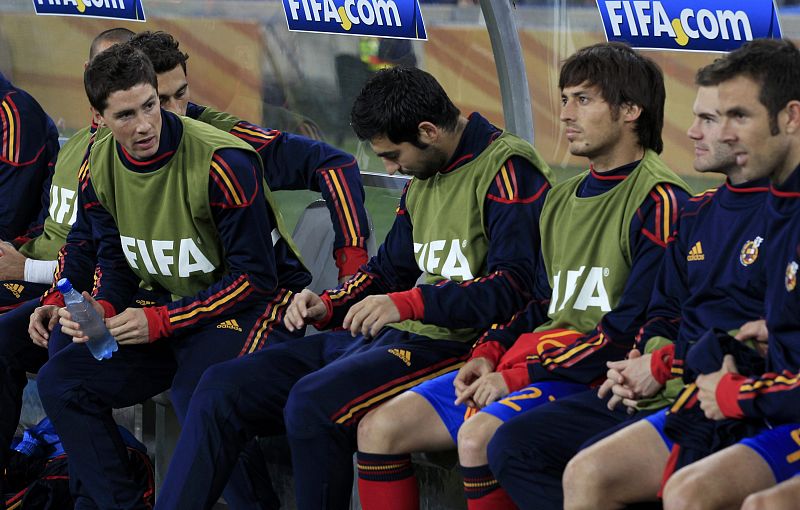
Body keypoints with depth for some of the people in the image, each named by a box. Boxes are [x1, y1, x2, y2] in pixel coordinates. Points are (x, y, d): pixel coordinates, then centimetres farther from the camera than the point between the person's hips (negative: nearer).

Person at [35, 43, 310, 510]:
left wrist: (160, 323, -23)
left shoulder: (223, 163, -23)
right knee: (61, 380, -5)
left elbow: (254, 277, -20)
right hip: (171, 310, 7)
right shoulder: (100, 168, -2)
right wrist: (100, 309, -14)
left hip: (260, 303, -7)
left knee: (197, 395, -36)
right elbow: (116, 264, 10)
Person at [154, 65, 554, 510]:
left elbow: (513, 286, -20)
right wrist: (328, 306, 10)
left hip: (451, 345, -10)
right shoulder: (424, 180, 18)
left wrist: (408, 303, -26)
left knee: (313, 402, -33)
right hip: (390, 338, 10)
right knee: (222, 386, 0)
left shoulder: (508, 171, -10)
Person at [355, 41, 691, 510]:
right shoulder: (562, 198, 20)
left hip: (594, 379, -9)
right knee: (379, 428, -3)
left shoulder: (657, 200, -9)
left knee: (478, 434, -34)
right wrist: (489, 355, 4)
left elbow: (633, 328, -16)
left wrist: (517, 377, -15)